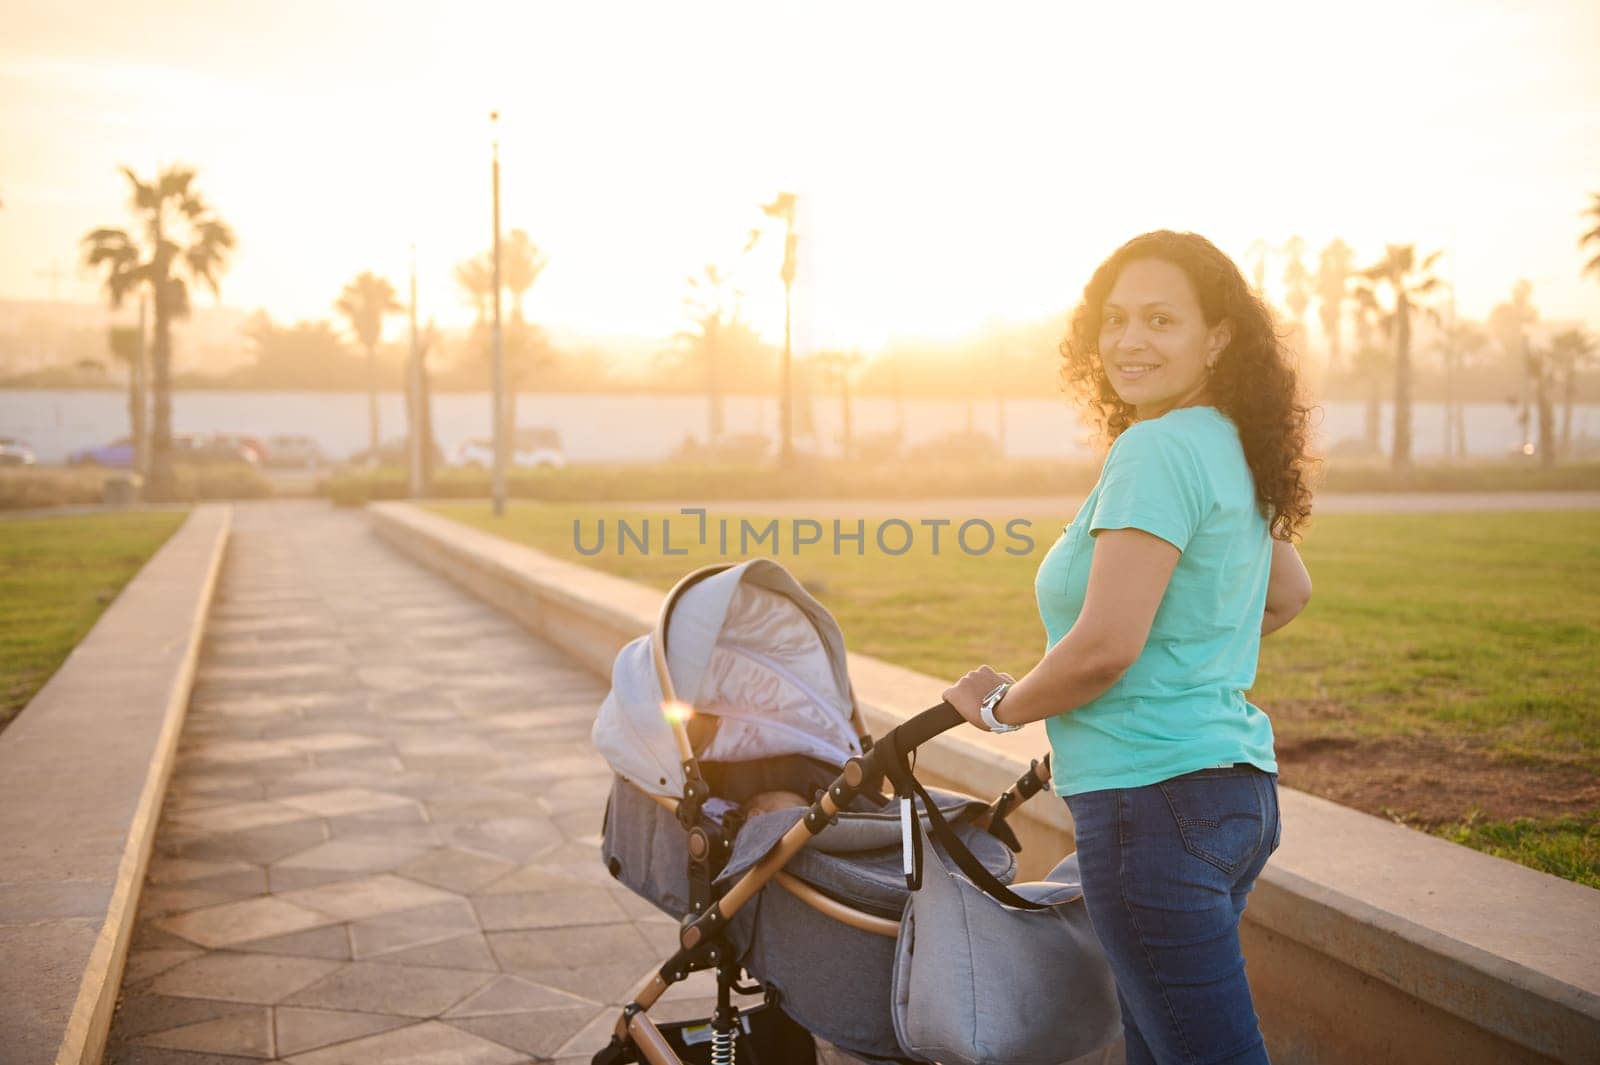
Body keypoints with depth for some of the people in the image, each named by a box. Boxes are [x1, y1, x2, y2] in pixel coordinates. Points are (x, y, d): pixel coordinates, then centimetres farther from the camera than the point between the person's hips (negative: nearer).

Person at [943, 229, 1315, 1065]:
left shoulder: (1155, 449, -17)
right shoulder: (1230, 450, 12)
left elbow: (1104, 646, -24)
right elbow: (1290, 595, 27)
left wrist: (1001, 706, -8)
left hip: (1155, 801, -10)